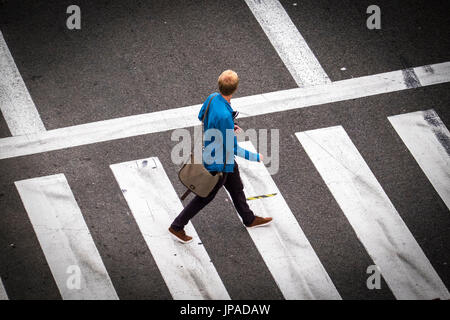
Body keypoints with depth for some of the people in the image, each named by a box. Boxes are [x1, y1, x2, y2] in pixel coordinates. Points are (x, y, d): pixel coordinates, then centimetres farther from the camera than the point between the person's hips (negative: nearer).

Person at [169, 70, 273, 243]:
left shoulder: (213, 97, -14)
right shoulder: (224, 116, -39)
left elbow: (201, 117, 8)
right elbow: (232, 148, -28)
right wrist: (255, 157, -15)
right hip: (219, 162, -9)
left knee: (236, 188, 27)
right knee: (206, 196, 11)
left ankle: (249, 219, 48)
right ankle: (177, 227, 25)